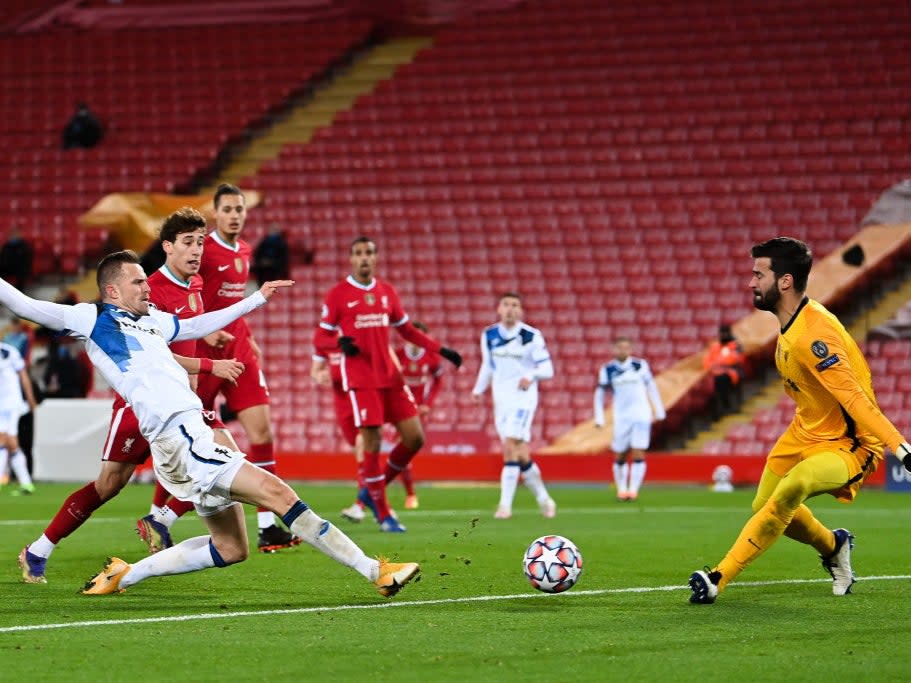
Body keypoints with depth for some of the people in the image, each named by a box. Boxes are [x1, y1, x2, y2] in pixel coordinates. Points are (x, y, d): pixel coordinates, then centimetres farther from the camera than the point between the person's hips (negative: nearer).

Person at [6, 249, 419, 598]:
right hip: (179, 437, -10)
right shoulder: (93, 319, 1)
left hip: (192, 436, 10)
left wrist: (258, 298, 42)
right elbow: (22, 305, -2)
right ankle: (375, 571, -18)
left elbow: (201, 325, 38)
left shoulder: (152, 321, 22)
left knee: (231, 549, 12)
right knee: (277, 492, -16)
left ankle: (123, 575, 18)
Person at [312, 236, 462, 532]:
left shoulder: (386, 291, 12)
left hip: (390, 376, 5)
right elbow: (320, 337, 1)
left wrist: (441, 350, 12)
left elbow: (407, 330, 21)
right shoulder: (338, 295, -1)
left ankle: (373, 491, 19)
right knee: (372, 444, -9)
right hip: (360, 379, -5)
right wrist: (340, 342, -22)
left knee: (415, 438, 0)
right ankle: (383, 514, 3)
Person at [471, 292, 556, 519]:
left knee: (510, 448, -17)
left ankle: (505, 504, -17)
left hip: (523, 397, -5)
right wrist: (479, 389, 13)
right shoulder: (489, 336, 7)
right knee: (521, 456, 6)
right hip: (501, 400, 5)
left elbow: (547, 368, -7)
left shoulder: (532, 336, -7)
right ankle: (542, 497, 23)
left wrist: (531, 376, -26)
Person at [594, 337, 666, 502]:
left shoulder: (640, 365, 1)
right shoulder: (608, 370, 0)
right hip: (621, 418, 1)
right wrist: (599, 418, 4)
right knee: (620, 456, 4)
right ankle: (621, 489, 20)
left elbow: (651, 387, 12)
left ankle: (633, 489, -6)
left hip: (641, 415, -1)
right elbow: (599, 394, 9)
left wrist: (659, 411, 14)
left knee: (638, 454, -9)